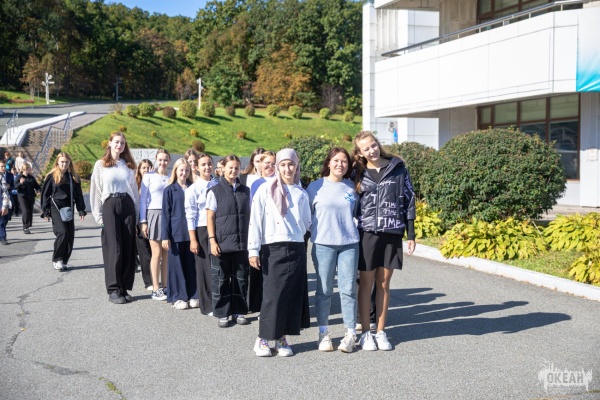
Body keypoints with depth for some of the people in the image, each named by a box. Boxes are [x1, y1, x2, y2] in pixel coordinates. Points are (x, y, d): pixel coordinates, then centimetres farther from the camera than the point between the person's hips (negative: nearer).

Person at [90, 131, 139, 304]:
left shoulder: (129, 165, 13)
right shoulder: (101, 165, 3)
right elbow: (95, 191, 1)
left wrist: (136, 211, 7)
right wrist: (98, 215, -4)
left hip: (127, 205, 3)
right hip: (110, 205, -3)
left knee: (128, 249, 2)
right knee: (114, 249, -6)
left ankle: (124, 288, 10)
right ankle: (113, 290, -1)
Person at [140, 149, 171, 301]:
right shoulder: (149, 176, 1)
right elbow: (142, 200, 0)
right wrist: (143, 221, -6)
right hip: (154, 214, -4)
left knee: (166, 254, 5)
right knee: (157, 253, -5)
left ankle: (164, 286, 12)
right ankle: (155, 289, 0)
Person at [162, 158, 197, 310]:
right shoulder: (170, 190, 0)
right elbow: (166, 214, -1)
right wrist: (165, 236, -6)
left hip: (191, 232, 2)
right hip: (176, 233, -2)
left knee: (191, 264, 6)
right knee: (177, 264, 3)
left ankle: (193, 295, 15)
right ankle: (178, 297, 11)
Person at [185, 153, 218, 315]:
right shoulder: (193, 189, 0)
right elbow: (190, 216, -3)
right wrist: (193, 240, -8)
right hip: (201, 230, -2)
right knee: (205, 268, 3)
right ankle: (208, 306, 13)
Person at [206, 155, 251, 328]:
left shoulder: (245, 191, 9)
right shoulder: (215, 191, -1)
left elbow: (249, 215, 14)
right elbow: (210, 217, -3)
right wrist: (212, 240, -9)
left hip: (241, 242, 3)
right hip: (222, 242, -3)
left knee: (240, 278, 8)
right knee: (221, 279, 4)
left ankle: (239, 311, 19)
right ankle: (222, 313, 13)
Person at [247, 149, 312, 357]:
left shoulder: (302, 194, 13)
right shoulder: (266, 190, 1)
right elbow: (255, 221, -3)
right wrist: (253, 250, -7)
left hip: (297, 248, 4)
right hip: (273, 249, -4)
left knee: (293, 295, 3)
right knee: (273, 295, -7)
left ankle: (282, 338, 14)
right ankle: (262, 338, 6)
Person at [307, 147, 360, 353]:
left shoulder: (352, 187, 6)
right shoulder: (315, 187, 1)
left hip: (349, 243, 1)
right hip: (323, 244, -1)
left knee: (348, 289, 1)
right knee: (324, 290, 5)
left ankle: (350, 334, 10)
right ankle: (323, 333, 16)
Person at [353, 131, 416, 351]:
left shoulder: (398, 168, 2)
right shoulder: (358, 173, 4)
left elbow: (408, 199, 4)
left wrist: (411, 234, 1)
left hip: (392, 233, 0)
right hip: (367, 233, 0)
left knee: (384, 284, 7)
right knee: (366, 284, 3)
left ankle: (381, 332, 16)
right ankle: (365, 333, 11)